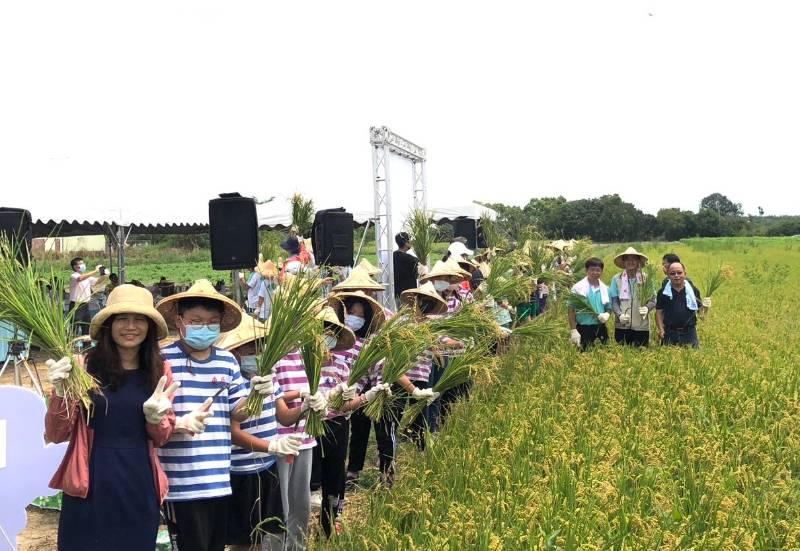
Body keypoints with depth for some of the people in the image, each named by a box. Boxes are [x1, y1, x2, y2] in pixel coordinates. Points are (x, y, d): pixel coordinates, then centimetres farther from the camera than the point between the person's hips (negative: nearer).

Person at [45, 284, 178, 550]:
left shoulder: (159, 370, 2)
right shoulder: (83, 367, -7)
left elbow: (160, 438, 9)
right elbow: (56, 435, -3)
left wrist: (154, 417, -12)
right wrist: (61, 392, -19)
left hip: (140, 488, 3)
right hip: (89, 488, -3)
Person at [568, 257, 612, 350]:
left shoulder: (605, 288, 8)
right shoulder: (578, 288, -5)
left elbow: (608, 308, 17)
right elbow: (571, 310, -4)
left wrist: (607, 314, -8)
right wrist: (573, 331, -12)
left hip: (600, 328, 4)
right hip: (583, 329, -4)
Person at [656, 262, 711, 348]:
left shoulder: (693, 290, 6)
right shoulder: (663, 292, 4)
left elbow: (700, 311, 11)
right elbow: (659, 312, 5)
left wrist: (705, 307, -11)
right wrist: (661, 329, -7)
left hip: (689, 333, 0)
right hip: (669, 333, 0)